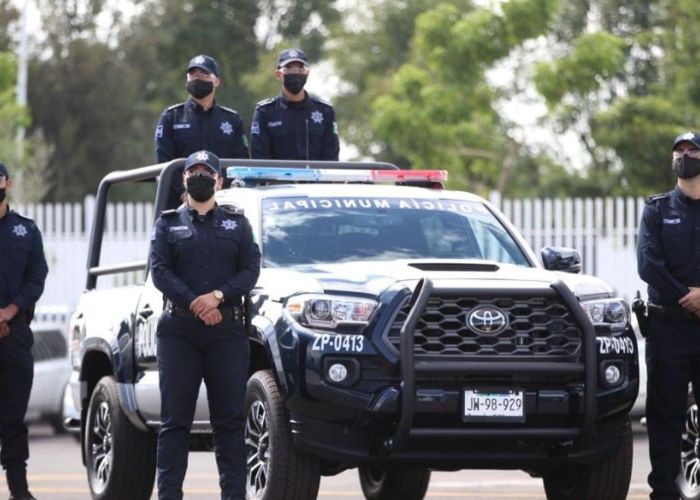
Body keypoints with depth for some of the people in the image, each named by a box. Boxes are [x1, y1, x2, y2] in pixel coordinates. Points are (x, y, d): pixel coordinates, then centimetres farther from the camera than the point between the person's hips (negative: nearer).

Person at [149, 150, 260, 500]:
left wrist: (218, 296, -13)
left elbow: (251, 270, 4)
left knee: (229, 418, -1)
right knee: (175, 418, -3)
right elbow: (159, 272, 0)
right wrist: (194, 304, -13)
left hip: (227, 330, 1)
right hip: (179, 329, -1)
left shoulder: (236, 223, 15)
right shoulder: (168, 223, 13)